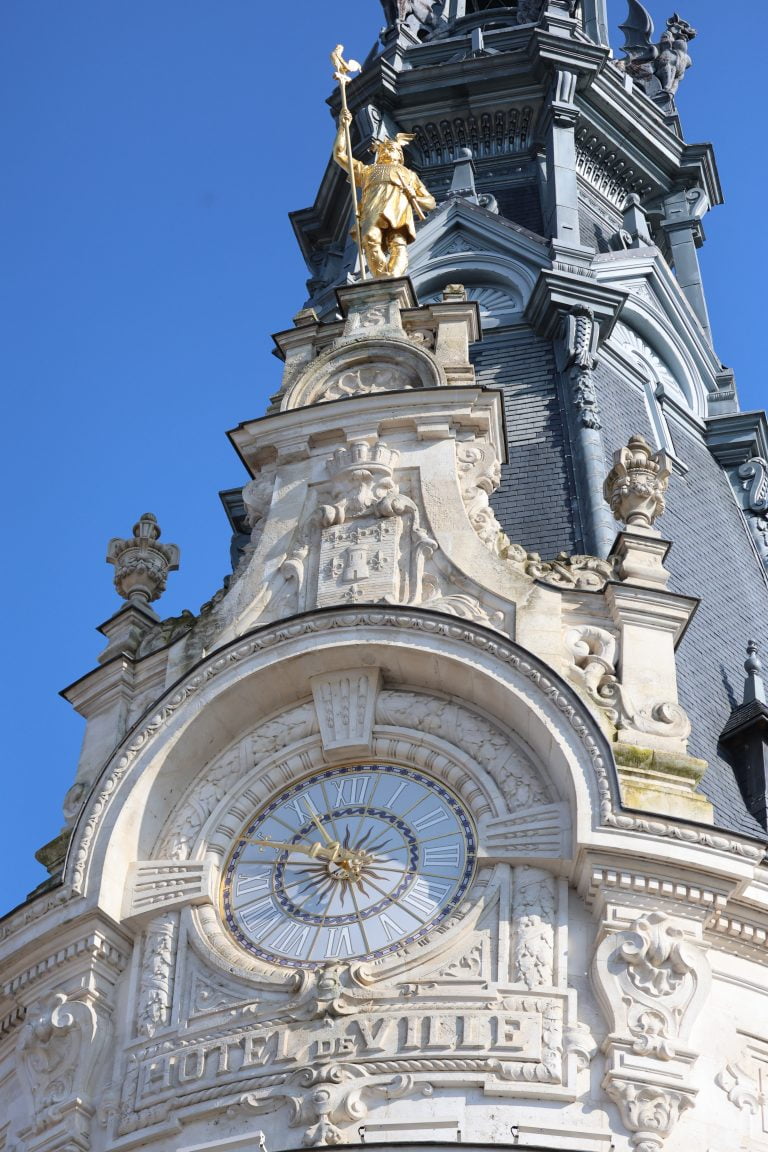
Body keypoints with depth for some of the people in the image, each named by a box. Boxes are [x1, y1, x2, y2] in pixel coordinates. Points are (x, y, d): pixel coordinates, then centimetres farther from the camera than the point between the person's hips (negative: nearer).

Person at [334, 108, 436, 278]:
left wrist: (414, 198, 7)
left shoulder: (409, 174, 40)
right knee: (371, 239, -34)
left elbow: (431, 202, 29)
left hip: (400, 209, 0)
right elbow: (339, 154, 37)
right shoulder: (367, 170, 43)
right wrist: (343, 127, 28)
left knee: (398, 245, -32)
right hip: (373, 210, 0)